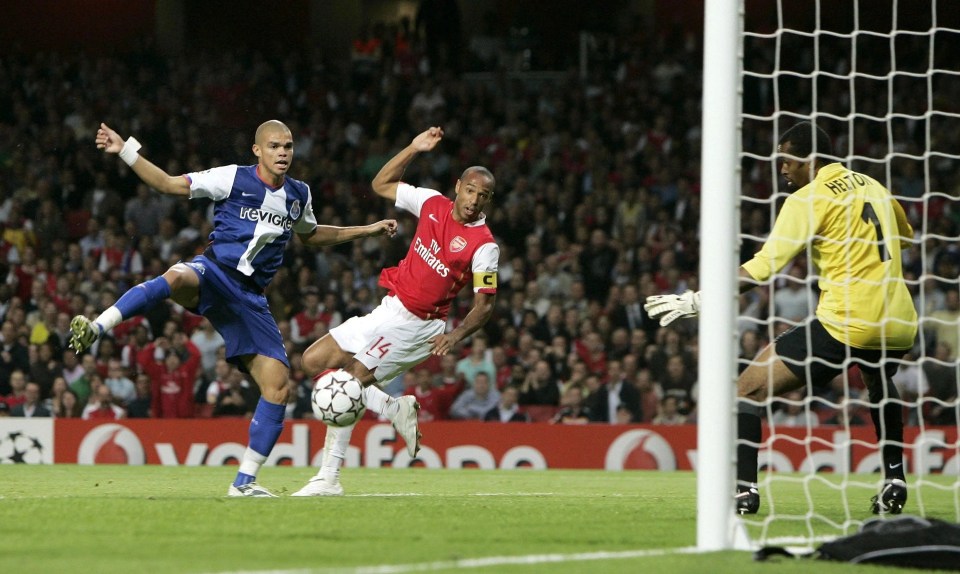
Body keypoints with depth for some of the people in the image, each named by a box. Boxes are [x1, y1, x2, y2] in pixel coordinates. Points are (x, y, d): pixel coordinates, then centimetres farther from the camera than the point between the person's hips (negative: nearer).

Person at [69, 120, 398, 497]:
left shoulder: (299, 196, 15)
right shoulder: (233, 178, 0)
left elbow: (310, 235, 37)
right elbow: (168, 184, 1)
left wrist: (368, 230, 34)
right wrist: (125, 151, -9)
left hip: (249, 297, 5)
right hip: (214, 272, -5)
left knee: (278, 383, -7)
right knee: (178, 277, -43)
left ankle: (245, 481, 3)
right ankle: (94, 329, -51)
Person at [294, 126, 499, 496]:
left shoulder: (484, 245, -15)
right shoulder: (432, 203, 2)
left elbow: (485, 304, -13)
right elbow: (381, 185, 15)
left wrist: (457, 335, -29)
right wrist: (413, 149, 3)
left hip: (416, 325, -8)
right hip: (387, 309, 8)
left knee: (350, 380, -17)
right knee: (314, 361, 6)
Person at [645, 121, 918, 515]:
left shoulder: (808, 200, -6)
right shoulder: (872, 187, 14)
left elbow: (763, 267, -13)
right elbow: (905, 237, 32)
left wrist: (697, 301, -12)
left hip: (843, 327, -7)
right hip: (898, 328, 7)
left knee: (748, 388, -1)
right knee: (881, 387, 40)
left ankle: (744, 489, -12)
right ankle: (894, 482, 30)